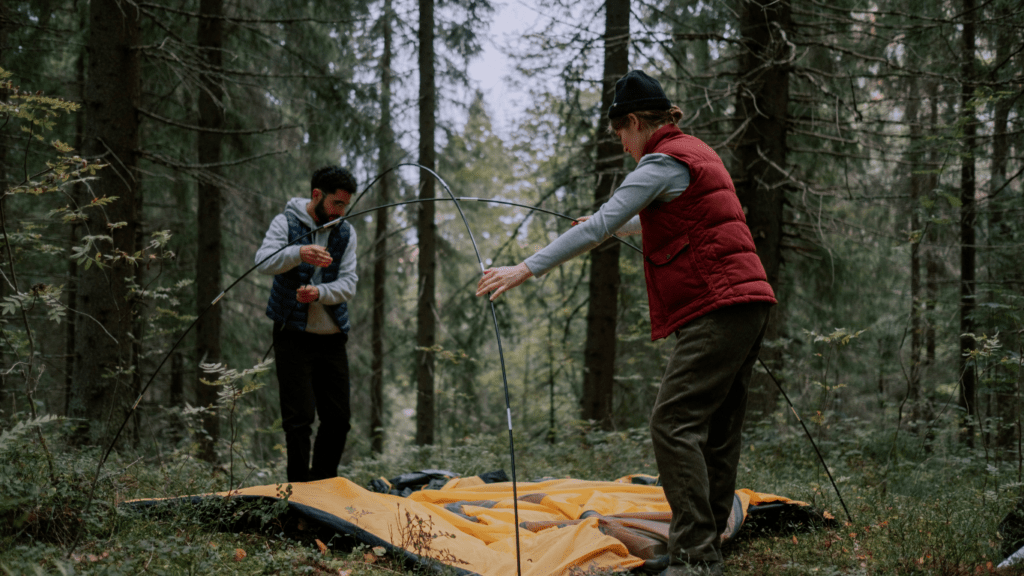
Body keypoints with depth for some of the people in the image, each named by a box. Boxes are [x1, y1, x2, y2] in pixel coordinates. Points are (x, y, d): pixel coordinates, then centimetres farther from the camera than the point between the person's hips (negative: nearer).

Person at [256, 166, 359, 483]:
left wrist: (319, 293, -23)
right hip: (294, 335, -4)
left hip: (332, 338, 4)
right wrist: (299, 253, -42)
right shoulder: (286, 222, -4)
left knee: (338, 418, 6)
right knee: (299, 417, -9)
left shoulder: (345, 233, 7)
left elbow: (349, 284, -2)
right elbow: (264, 261, -22)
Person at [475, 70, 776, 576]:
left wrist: (525, 269, -16)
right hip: (748, 303, 10)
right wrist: (616, 226, 51)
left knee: (674, 424, -12)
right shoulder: (695, 153, 21)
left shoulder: (663, 162, -9)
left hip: (716, 310, -10)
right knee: (716, 430, 11)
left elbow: (599, 227, -17)